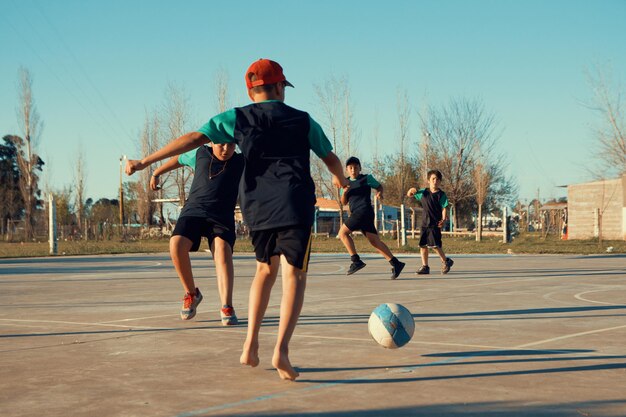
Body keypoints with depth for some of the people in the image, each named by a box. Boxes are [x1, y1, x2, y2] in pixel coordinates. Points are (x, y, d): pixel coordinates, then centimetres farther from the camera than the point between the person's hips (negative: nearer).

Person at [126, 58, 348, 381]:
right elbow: (331, 159, 23)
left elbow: (194, 139, 0)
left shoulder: (237, 118, 10)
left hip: (256, 206, 2)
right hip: (294, 206, -2)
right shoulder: (303, 120, 12)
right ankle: (281, 348, -22)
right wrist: (340, 179, 46)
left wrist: (145, 162, 0)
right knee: (294, 274, -3)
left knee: (265, 270, 21)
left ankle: (250, 343, 12)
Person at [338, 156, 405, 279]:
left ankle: (356, 260, -10)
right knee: (374, 241, 1)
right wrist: (345, 191, -4)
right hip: (356, 213, 6)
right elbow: (344, 202, 16)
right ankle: (395, 263, -2)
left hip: (364, 211, -6)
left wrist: (379, 193, -5)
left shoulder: (366, 178, 4)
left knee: (343, 232, -10)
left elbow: (379, 186, 17)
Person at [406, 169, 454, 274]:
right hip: (424, 223, 5)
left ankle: (445, 261, 11)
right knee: (423, 245, 5)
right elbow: (409, 195, 20)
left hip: (435, 224, -5)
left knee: (435, 245, -10)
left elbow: (444, 208, -7)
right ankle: (425, 267, 13)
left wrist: (443, 219, -23)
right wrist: (411, 190, -4)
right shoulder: (423, 192, 11)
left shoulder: (441, 195, -3)